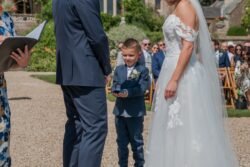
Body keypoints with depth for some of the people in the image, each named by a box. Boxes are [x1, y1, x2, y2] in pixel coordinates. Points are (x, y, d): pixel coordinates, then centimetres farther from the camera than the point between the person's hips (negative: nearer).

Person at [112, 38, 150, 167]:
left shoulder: (142, 70, -6)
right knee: (121, 141, 13)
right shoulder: (119, 69, 8)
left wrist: (127, 92, -27)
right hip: (120, 110, 4)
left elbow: (142, 88, -16)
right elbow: (114, 85, 2)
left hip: (135, 112, -4)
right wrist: (116, 91, -20)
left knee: (136, 141, 8)